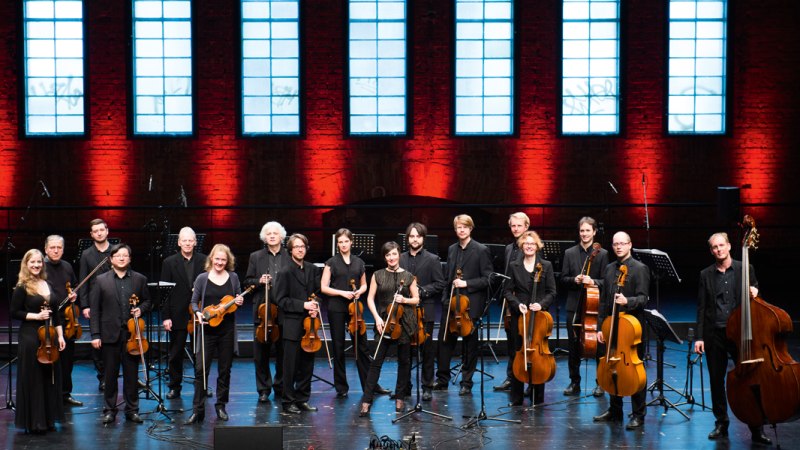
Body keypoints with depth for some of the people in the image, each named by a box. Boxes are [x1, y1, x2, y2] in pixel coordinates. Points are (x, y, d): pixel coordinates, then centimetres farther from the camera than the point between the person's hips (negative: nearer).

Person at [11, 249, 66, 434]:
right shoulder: (22, 288, -6)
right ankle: (33, 422, 7)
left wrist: (60, 335, 9)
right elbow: (14, 313, -7)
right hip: (30, 337, -6)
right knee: (32, 379, -1)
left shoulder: (48, 285, 11)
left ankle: (48, 420, 19)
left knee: (50, 377, 9)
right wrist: (35, 316, -17)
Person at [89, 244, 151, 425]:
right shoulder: (101, 280, 2)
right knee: (110, 375, 7)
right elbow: (94, 309, 0)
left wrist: (141, 309, -7)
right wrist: (95, 334, -6)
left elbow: (147, 301, 16)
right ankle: (110, 410, 17)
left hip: (132, 334, 1)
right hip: (109, 335, -1)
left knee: (132, 374, 6)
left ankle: (132, 410, 16)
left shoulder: (140, 279, 6)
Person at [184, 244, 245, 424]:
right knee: (201, 369, -7)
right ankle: (198, 410, -3)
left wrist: (240, 302, -8)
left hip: (227, 330, 2)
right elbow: (194, 302, 3)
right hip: (207, 329, -2)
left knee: (225, 369, 9)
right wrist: (198, 313, -17)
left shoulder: (233, 277, 5)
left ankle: (221, 406, 22)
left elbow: (239, 299, 14)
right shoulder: (202, 278, 0)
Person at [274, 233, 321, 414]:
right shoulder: (285, 272, -7)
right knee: (291, 366, 1)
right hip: (293, 326, -5)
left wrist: (316, 308, -6)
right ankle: (288, 402, 10)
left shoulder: (312, 269, 8)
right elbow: (281, 300, -9)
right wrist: (303, 305, -18)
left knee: (307, 365, 10)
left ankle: (302, 400, 21)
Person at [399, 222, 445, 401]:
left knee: (427, 350, 2)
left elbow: (440, 284, -4)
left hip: (425, 311, -3)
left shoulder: (432, 259, 0)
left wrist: (421, 291, -15)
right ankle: (405, 386, 16)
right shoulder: (400, 259, 8)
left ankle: (427, 387, 11)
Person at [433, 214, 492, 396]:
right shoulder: (452, 249, 11)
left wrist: (466, 283, -18)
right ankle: (442, 379, 18)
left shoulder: (481, 250, -6)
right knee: (445, 340, 6)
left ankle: (467, 383, 14)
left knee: (470, 344, 5)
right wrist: (445, 297, 7)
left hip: (471, 304, -5)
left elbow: (487, 279, -10)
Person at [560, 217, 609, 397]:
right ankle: (575, 382, 17)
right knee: (573, 346, 7)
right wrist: (574, 280, -15)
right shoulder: (569, 253, 7)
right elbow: (563, 279, 5)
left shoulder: (602, 254, 1)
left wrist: (593, 282, -22)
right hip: (574, 306, 2)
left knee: (598, 346, 2)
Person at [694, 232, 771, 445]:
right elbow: (701, 308, 6)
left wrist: (754, 294, -16)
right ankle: (721, 423, 21)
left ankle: (756, 428, 2)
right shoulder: (706, 275, 7)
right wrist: (699, 337, 1)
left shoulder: (745, 269, 3)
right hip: (714, 334, 2)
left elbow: (754, 294, 9)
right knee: (716, 380, 8)